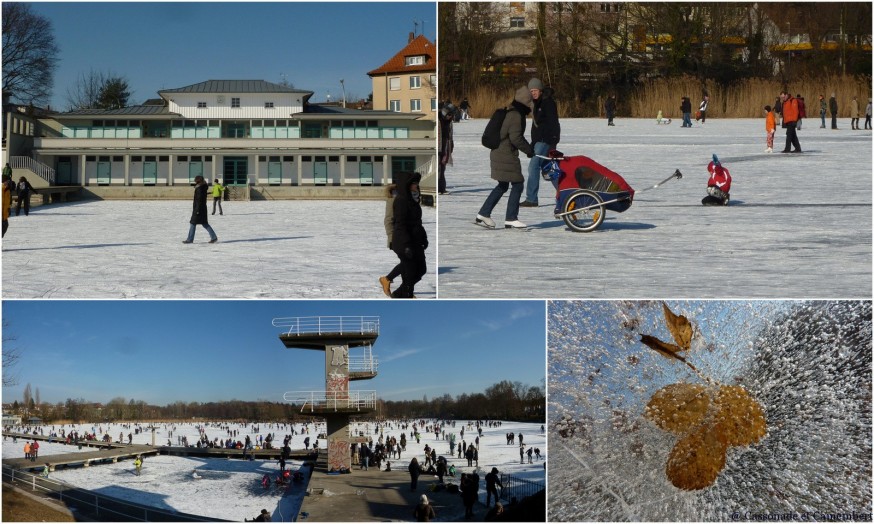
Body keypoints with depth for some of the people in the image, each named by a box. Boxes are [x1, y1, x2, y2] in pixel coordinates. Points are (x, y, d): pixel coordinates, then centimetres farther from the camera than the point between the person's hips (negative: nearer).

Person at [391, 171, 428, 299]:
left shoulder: (413, 199, 10)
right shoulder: (401, 200, -17)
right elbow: (400, 225, -21)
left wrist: (424, 238, 17)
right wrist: (406, 245, -25)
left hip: (416, 241, 9)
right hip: (405, 243, -9)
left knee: (421, 270, 14)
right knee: (409, 274, -2)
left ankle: (399, 294, 25)